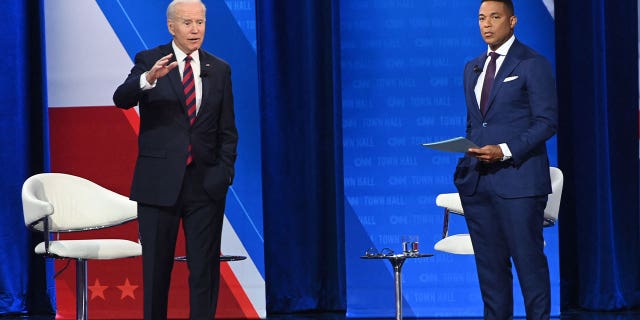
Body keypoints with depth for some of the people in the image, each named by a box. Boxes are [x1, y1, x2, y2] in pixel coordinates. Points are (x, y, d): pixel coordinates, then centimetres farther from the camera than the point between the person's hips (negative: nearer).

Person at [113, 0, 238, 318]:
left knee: (206, 267, 3)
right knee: (156, 267, 6)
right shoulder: (149, 60, 0)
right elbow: (121, 99, -17)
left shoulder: (219, 69, 9)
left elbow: (227, 130, 11)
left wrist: (225, 172, -1)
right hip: (159, 181, -2)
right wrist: (149, 78, -36)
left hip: (205, 183, 2)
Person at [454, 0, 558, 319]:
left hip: (517, 178, -6)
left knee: (528, 257, -4)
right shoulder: (472, 68, 17)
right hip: (476, 180, 6)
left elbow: (546, 122, -8)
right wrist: (468, 161, 8)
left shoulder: (533, 64, -3)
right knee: (489, 261, 7)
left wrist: (505, 151, -18)